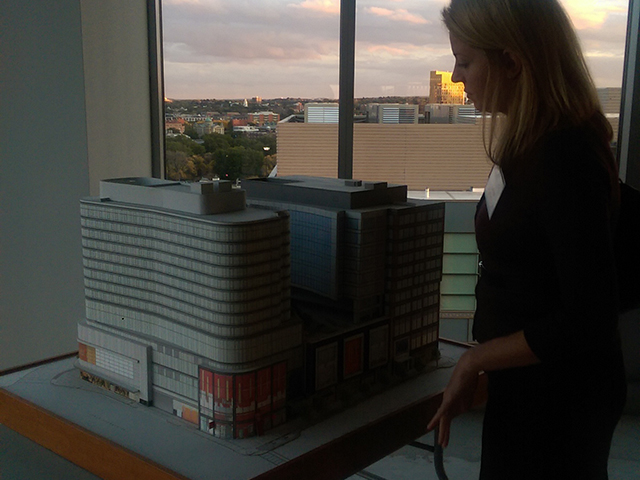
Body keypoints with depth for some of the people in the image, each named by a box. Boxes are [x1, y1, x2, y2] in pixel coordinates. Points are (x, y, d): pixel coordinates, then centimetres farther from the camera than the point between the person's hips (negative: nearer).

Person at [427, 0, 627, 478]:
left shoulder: (565, 158, -26)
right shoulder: (530, 145, 1)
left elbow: (589, 321, -27)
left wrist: (476, 360, -17)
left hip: (559, 397, -8)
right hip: (529, 384, 8)